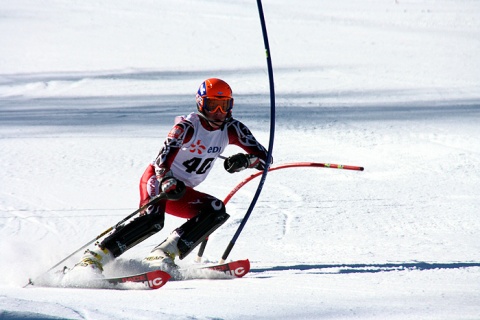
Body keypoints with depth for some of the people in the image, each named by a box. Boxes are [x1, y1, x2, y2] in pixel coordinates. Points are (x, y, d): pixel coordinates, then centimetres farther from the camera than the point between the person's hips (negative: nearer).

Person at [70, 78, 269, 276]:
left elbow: (264, 158, -4)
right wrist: (168, 182, -52)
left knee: (217, 211, -19)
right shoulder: (188, 126, -18)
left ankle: (163, 253, -25)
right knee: (153, 218, -33)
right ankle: (94, 258, -34)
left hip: (182, 191, 6)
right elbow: (163, 159, -31)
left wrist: (245, 160, -27)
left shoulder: (231, 129, -3)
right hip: (158, 179, -6)